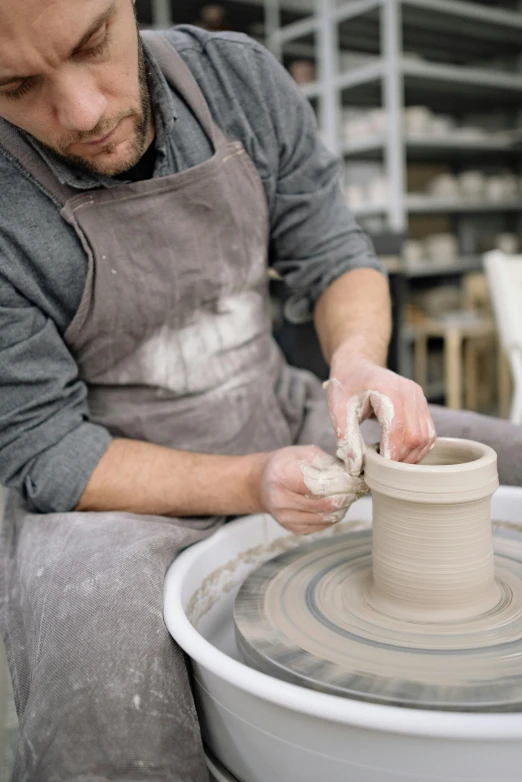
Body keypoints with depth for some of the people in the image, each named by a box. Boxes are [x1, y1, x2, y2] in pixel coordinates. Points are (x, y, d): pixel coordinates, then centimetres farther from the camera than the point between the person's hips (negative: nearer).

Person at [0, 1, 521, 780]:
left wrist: (357, 358, -22)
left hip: (286, 426, 5)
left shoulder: (240, 76, -6)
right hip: (116, 487, -4)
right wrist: (249, 485, -27)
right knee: (103, 705, -37)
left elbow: (333, 255, 0)